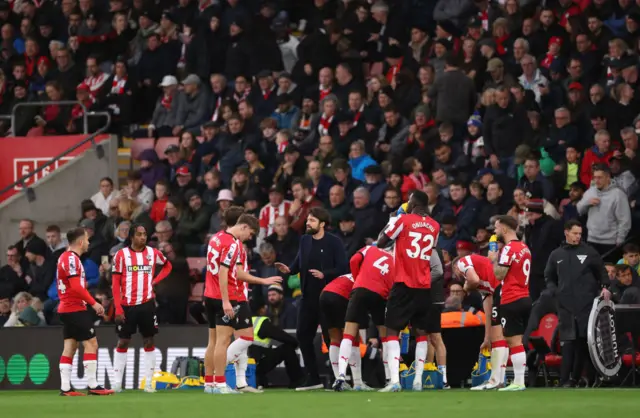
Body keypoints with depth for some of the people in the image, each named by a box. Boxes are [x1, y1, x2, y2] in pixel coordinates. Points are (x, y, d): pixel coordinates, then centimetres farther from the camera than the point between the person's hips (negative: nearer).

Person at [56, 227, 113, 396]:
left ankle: (65, 387, 3)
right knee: (91, 343, -8)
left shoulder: (65, 257, 16)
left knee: (70, 347, 7)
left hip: (66, 309, 10)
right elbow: (76, 287, -22)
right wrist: (94, 303, -18)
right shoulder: (72, 259, -15)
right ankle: (93, 386, -10)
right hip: (76, 309, -10)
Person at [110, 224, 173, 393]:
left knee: (149, 342, 3)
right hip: (127, 305, -2)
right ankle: (117, 382, 8)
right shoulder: (121, 255, -3)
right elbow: (115, 283, -4)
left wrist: (155, 281, 5)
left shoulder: (152, 253, 4)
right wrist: (118, 308, -11)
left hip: (147, 304, 2)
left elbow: (167, 266, 23)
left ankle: (148, 383, 8)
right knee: (123, 342, 3)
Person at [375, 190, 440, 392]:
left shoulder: (403, 220, -8)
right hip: (424, 286, 5)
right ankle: (418, 380, 8)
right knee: (421, 331, 14)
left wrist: (391, 222, 16)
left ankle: (394, 380, -18)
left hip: (404, 284, -5)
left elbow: (381, 243, 1)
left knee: (392, 330, -3)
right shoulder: (434, 226, 8)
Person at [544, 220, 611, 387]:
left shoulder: (589, 252, 6)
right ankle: (565, 381, -6)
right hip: (566, 306, 1)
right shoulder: (556, 255, 12)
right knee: (568, 344, -5)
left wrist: (605, 287, -4)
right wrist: (554, 291, 4)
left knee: (585, 342, -2)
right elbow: (549, 277, 21)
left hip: (587, 304, -1)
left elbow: (602, 272, 12)